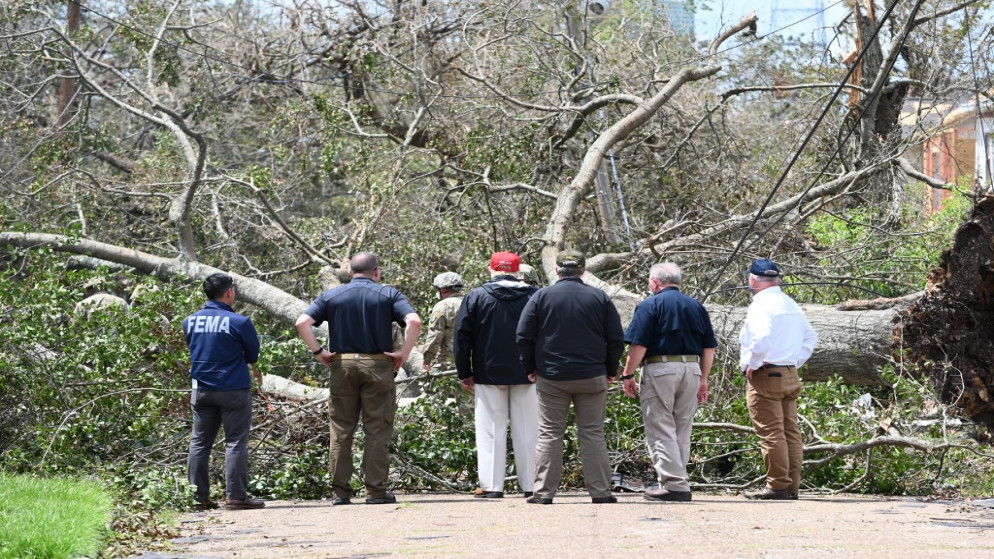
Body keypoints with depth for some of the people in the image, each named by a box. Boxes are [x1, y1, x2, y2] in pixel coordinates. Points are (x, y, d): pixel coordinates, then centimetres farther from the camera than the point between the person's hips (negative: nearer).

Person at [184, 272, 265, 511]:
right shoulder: (239, 322, -12)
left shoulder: (190, 321, 3)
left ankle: (198, 498, 11)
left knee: (199, 443, 10)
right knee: (235, 443, 0)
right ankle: (236, 496, -2)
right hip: (234, 390, -5)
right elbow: (253, 354, -1)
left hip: (202, 390, 5)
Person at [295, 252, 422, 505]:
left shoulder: (331, 296, 8)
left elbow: (302, 323, -5)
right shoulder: (388, 294, 2)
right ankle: (375, 491, 2)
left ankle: (340, 491, 6)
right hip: (377, 365, -2)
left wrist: (318, 352, 0)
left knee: (341, 431, 6)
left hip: (341, 365, 2)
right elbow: (414, 321, -14)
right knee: (377, 431, 3)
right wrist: (404, 352, -6)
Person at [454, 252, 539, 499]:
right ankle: (530, 484, 7)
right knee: (527, 430, 6)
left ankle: (491, 485, -1)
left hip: (489, 374, -1)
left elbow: (462, 337, -1)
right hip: (526, 374, 1)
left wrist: (465, 374, 5)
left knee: (491, 430, 2)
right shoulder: (535, 296, 1)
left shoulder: (476, 297, -1)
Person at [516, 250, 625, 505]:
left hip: (551, 378, -1)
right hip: (592, 378, 1)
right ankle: (600, 491, 3)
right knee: (593, 434, 5)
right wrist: (610, 370, 15)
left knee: (549, 434, 3)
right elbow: (616, 339, 4)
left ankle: (544, 492, 0)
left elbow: (524, 336, -2)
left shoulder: (541, 296, -1)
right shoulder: (600, 298, 3)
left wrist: (531, 368, 10)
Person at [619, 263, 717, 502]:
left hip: (660, 368, -6)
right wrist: (703, 380, 19)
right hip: (692, 369, 6)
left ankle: (674, 484, -9)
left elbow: (639, 345, -11)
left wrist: (628, 375, -3)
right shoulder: (697, 306, 14)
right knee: (682, 430, 12)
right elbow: (709, 348, 13)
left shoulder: (650, 305, -3)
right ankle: (679, 481, 14)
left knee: (661, 430, -3)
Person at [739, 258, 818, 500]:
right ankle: (792, 486, 11)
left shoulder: (760, 305, -12)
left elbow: (762, 339, -27)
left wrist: (751, 365, -14)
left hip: (765, 375, -9)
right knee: (790, 431, 9)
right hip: (790, 376, 9)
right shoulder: (791, 305, 16)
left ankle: (777, 485, -7)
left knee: (771, 432, -7)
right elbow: (810, 337, 22)